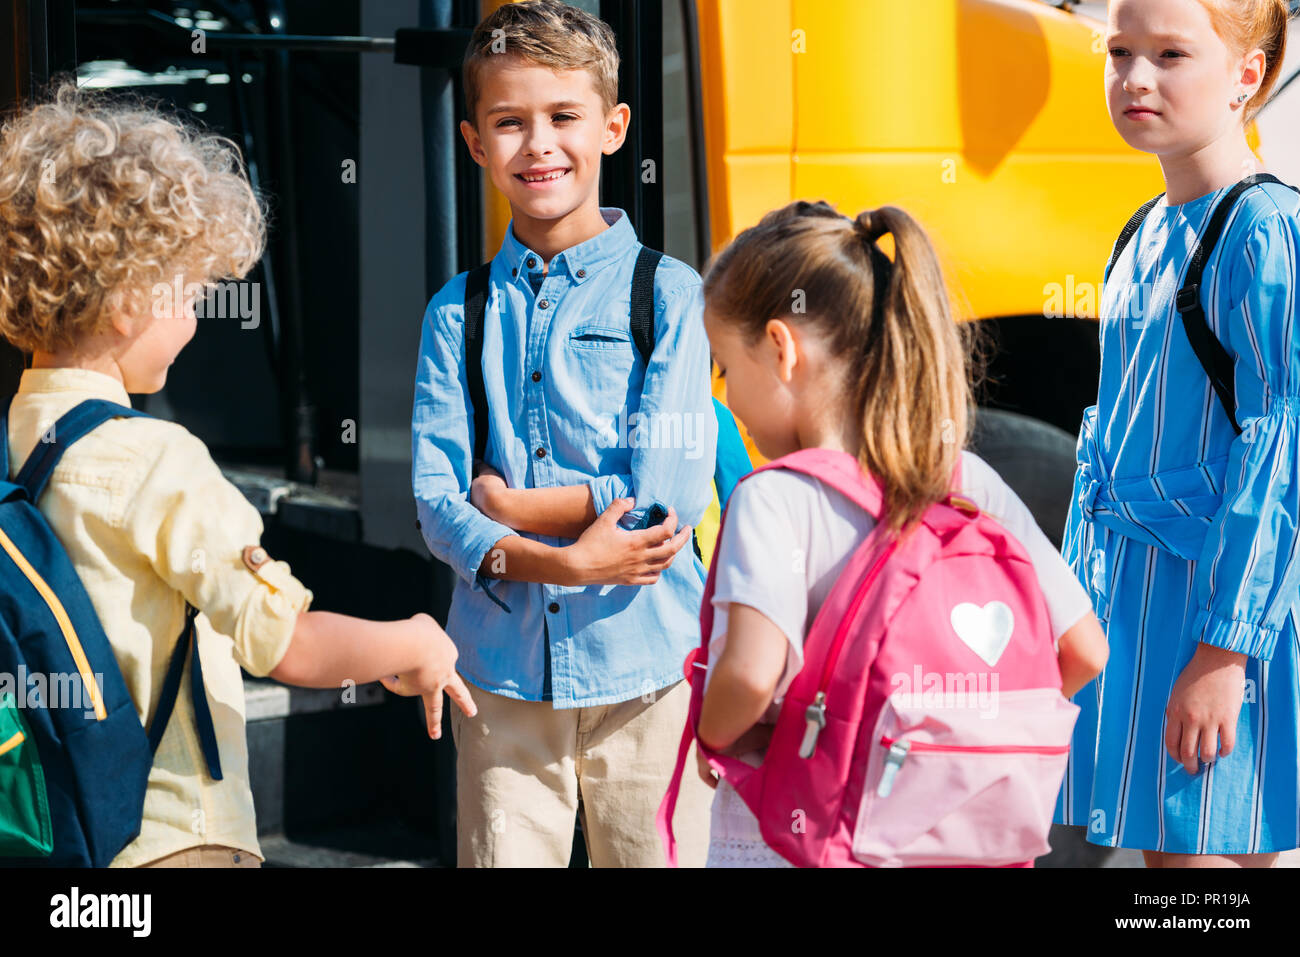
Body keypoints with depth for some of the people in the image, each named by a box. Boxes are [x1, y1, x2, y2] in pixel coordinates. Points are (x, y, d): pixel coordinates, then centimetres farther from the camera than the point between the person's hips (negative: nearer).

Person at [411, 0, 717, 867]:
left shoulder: (668, 295, -2)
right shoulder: (459, 312, 6)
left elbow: (668, 493, -9)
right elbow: (436, 501, -2)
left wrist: (505, 505, -4)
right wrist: (552, 562, -18)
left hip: (644, 668, -2)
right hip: (503, 672, 2)